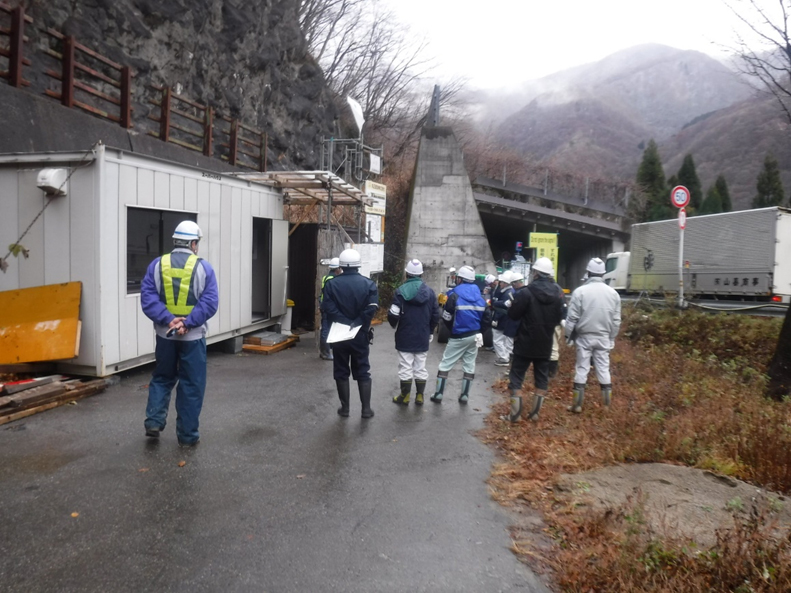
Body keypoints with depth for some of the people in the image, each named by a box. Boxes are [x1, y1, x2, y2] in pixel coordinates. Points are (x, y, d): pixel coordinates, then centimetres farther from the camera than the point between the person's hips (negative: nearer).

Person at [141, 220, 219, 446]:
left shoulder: (157, 265, 2)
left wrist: (167, 320, -15)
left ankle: (154, 422, 13)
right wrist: (188, 323, -19)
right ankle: (187, 435, 12)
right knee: (191, 385, 7)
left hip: (165, 334, 3)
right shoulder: (204, 267, -5)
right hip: (193, 336, -2)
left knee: (161, 379, 21)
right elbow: (209, 302, -15)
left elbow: (148, 298, -9)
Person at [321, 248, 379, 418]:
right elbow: (371, 308, -17)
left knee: (341, 372, 10)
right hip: (360, 335, 1)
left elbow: (329, 309, -16)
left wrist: (345, 323, -13)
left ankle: (345, 408, 15)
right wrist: (356, 324, -12)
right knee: (363, 372, 10)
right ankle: (366, 408, 10)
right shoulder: (368, 284, -4)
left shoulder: (332, 284, -5)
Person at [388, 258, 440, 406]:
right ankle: (419, 396, 16)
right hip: (423, 337, 3)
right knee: (420, 367, 11)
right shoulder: (430, 291, 0)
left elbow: (393, 315, -14)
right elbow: (436, 316, 3)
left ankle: (405, 396, 13)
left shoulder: (401, 291, -12)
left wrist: (394, 325, 8)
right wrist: (430, 331, 17)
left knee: (405, 367, 5)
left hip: (405, 337, -3)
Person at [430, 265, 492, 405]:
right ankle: (464, 395, 15)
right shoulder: (480, 297, 4)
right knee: (469, 365, 12)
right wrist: (479, 332, 12)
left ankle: (438, 394, 4)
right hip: (474, 336, 5)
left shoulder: (455, 295, -13)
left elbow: (446, 317, -9)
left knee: (445, 364, 4)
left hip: (458, 337, -5)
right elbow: (487, 318, 5)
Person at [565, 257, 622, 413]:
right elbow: (616, 320, 5)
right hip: (604, 337, 3)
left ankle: (577, 404, 8)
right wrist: (612, 338, 15)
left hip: (584, 336, -2)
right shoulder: (613, 293, 0)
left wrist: (568, 334, 3)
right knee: (604, 368, 10)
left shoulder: (580, 291, -12)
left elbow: (572, 317, -9)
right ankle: (607, 404, 14)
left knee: (582, 368, 4)